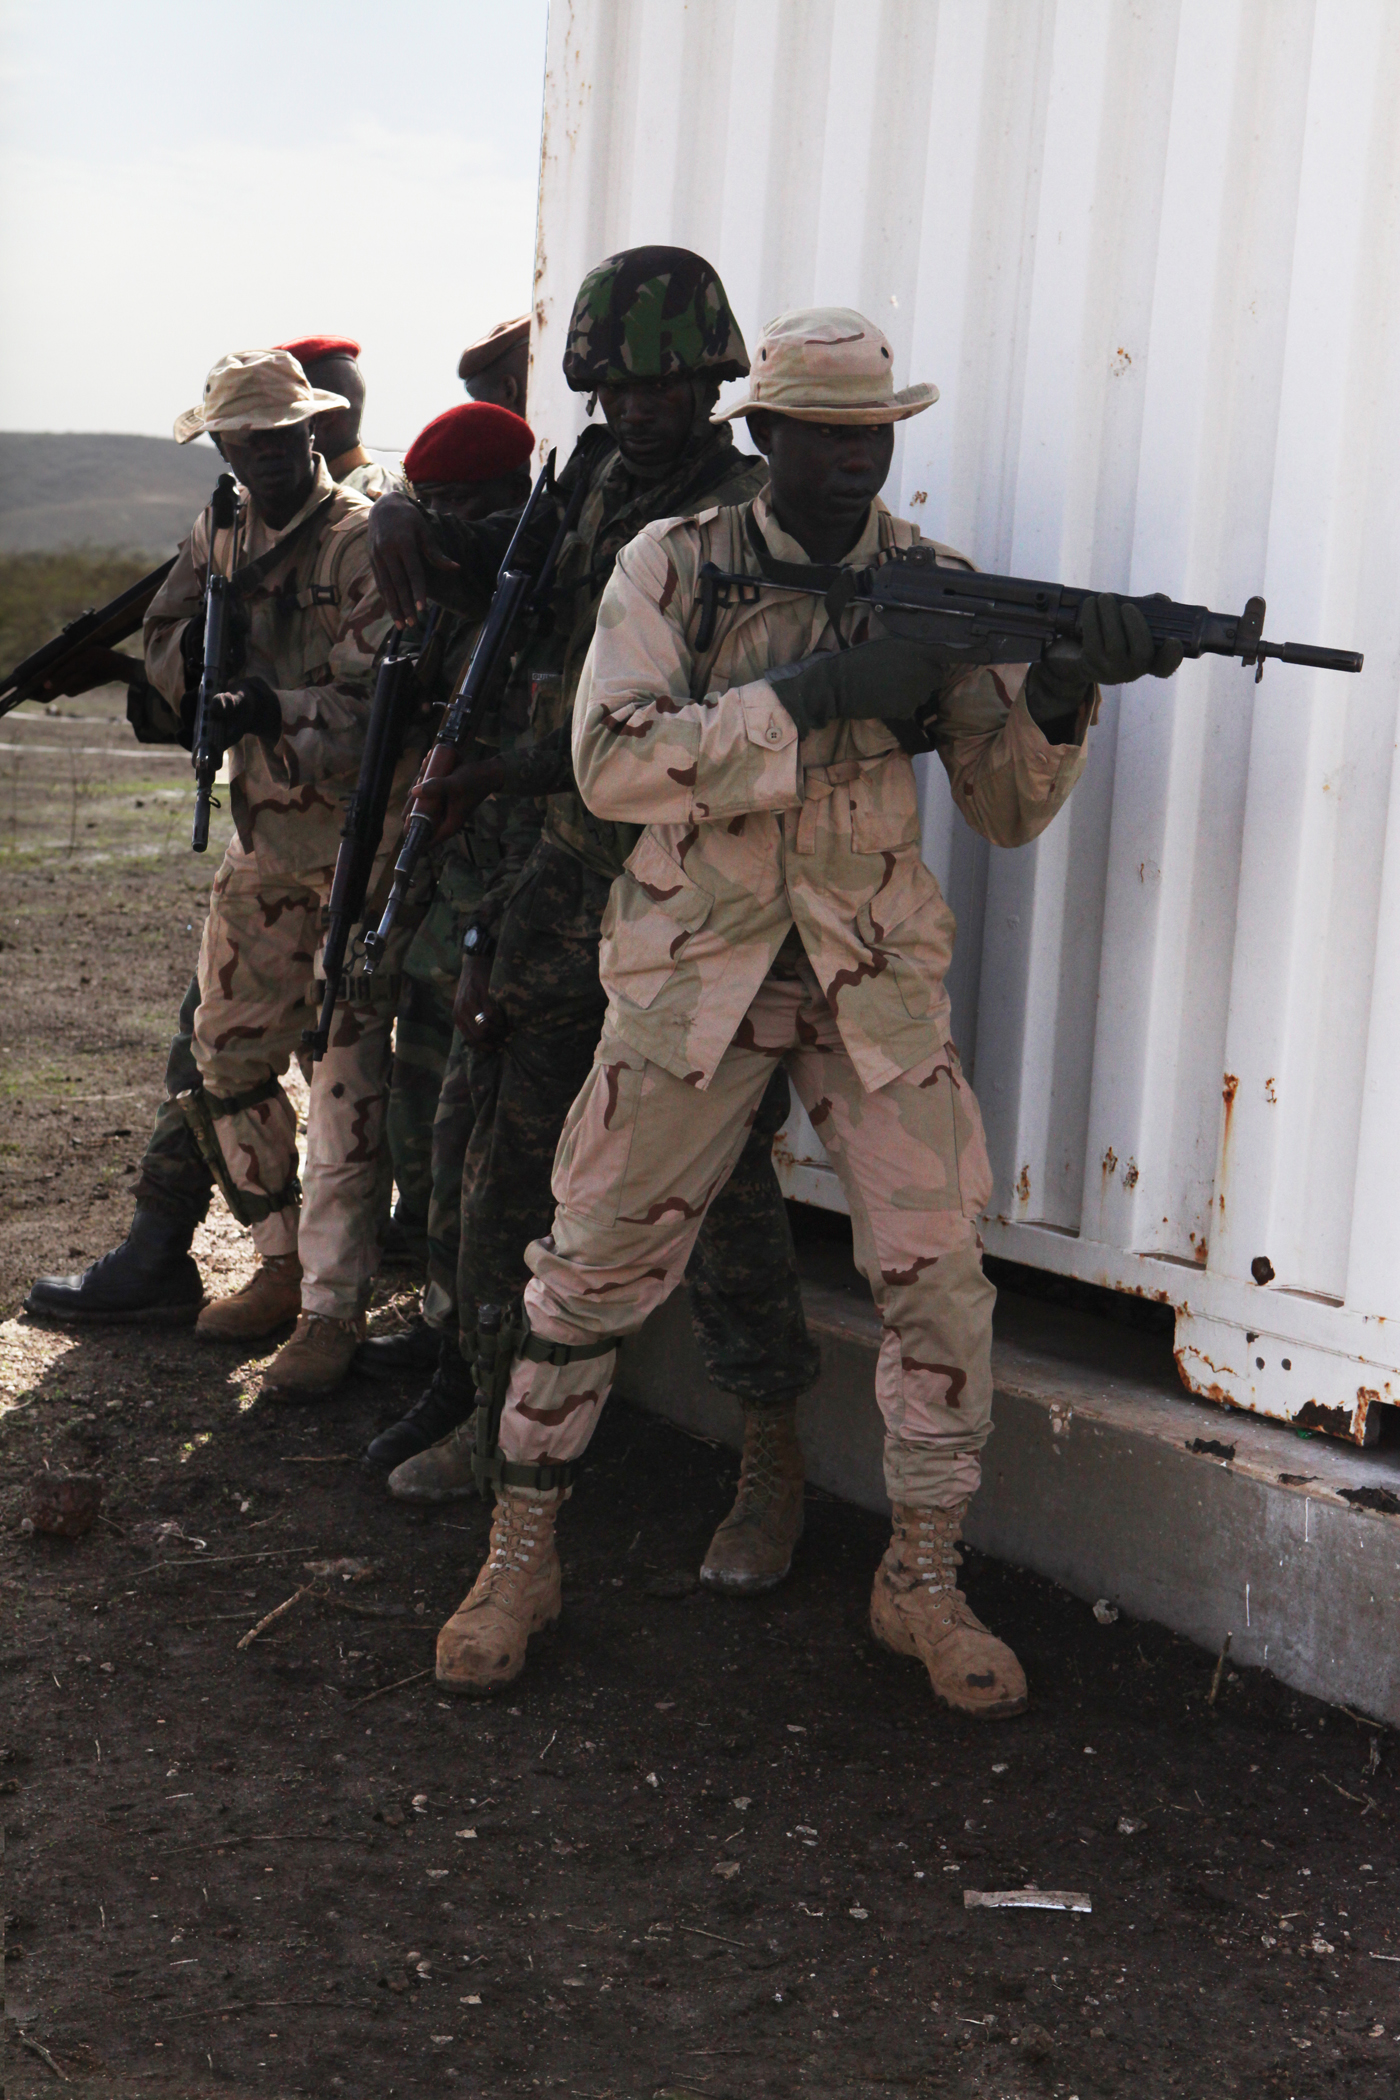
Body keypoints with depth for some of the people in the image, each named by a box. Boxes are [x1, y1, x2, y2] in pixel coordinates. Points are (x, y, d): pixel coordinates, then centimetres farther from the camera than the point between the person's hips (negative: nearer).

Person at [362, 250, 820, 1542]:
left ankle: (771, 1477, 7)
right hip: (572, 874, 7)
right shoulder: (592, 487, 12)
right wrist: (412, 526, 4)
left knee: (721, 1174, -4)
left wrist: (512, 772, -21)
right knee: (515, 1145, 11)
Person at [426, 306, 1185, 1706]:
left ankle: (923, 1584, 14)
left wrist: (1062, 693, -20)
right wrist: (817, 691, -24)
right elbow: (610, 763, -17)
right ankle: (519, 1560, 20)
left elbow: (1007, 809, 1)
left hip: (875, 974, 2)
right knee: (591, 1269, 2)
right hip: (693, 971, -1)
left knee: (940, 1273, -4)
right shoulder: (672, 567, -3)